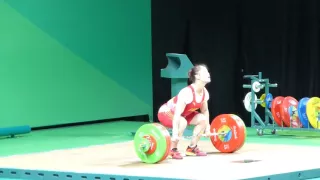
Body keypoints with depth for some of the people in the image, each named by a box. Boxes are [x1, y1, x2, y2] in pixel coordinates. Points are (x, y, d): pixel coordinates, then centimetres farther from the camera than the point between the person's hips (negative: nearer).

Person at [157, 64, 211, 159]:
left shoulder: (205, 92, -9)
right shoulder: (187, 93, -34)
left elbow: (205, 111, 7)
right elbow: (177, 114, -38)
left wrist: (207, 127, 7)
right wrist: (175, 133, -41)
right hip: (166, 112, -8)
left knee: (203, 119, -3)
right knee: (182, 122, -36)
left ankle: (192, 148, 7)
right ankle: (173, 150, -18)